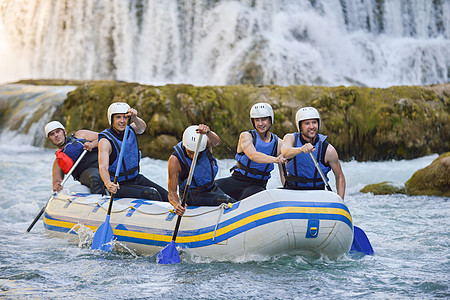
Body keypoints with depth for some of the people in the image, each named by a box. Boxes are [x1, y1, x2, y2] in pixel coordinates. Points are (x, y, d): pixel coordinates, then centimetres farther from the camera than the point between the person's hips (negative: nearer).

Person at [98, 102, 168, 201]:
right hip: (118, 185, -6)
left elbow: (142, 127, -24)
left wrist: (134, 118, -47)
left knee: (166, 196, 0)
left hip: (136, 178, 6)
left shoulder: (131, 130, 0)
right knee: (151, 194, -25)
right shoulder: (105, 141, -18)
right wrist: (108, 183, -52)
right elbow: (103, 167, -31)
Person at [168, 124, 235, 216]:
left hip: (211, 188, 5)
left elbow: (216, 141, -42)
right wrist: (176, 204, -45)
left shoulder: (206, 142, -16)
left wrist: (208, 132, -66)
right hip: (191, 195, -5)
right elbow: (172, 192, -22)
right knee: (227, 202, -25)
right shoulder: (175, 159, -23)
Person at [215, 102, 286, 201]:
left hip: (257, 186, 0)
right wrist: (274, 159, -39)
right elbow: (253, 155, -23)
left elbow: (284, 173, 6)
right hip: (236, 181, 0)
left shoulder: (279, 144, 5)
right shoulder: (246, 136, -2)